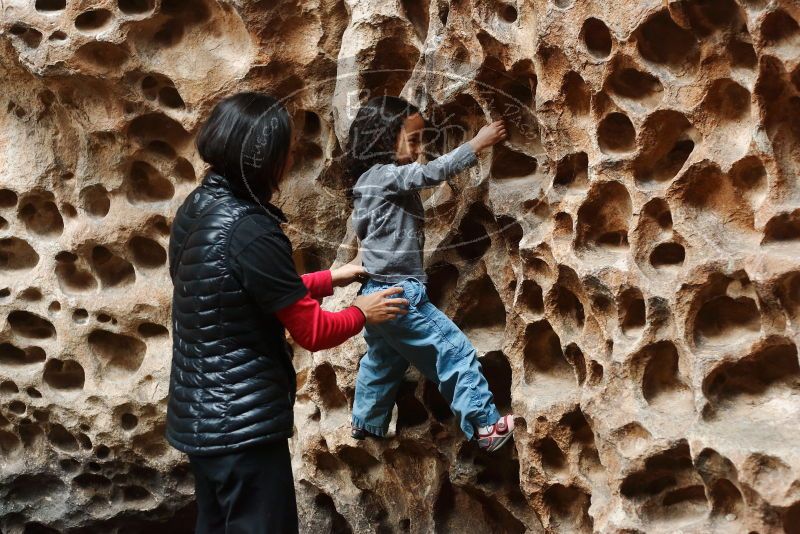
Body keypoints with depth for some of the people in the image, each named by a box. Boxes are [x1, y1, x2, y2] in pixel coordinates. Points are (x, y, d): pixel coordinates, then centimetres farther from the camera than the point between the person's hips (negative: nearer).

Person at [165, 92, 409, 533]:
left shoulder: (196, 209, 4)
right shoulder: (251, 231, -23)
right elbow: (313, 331, -15)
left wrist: (329, 279, 19)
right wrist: (362, 313, 3)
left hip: (200, 416, 9)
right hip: (243, 425, -9)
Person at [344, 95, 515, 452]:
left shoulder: (371, 180, 12)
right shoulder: (386, 175, -16)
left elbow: (361, 228, 18)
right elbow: (433, 172, -25)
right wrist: (477, 143, -20)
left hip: (379, 293, 10)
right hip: (399, 294, -10)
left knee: (382, 362, 24)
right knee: (455, 352, -6)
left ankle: (366, 424, 38)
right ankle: (484, 426, -3)